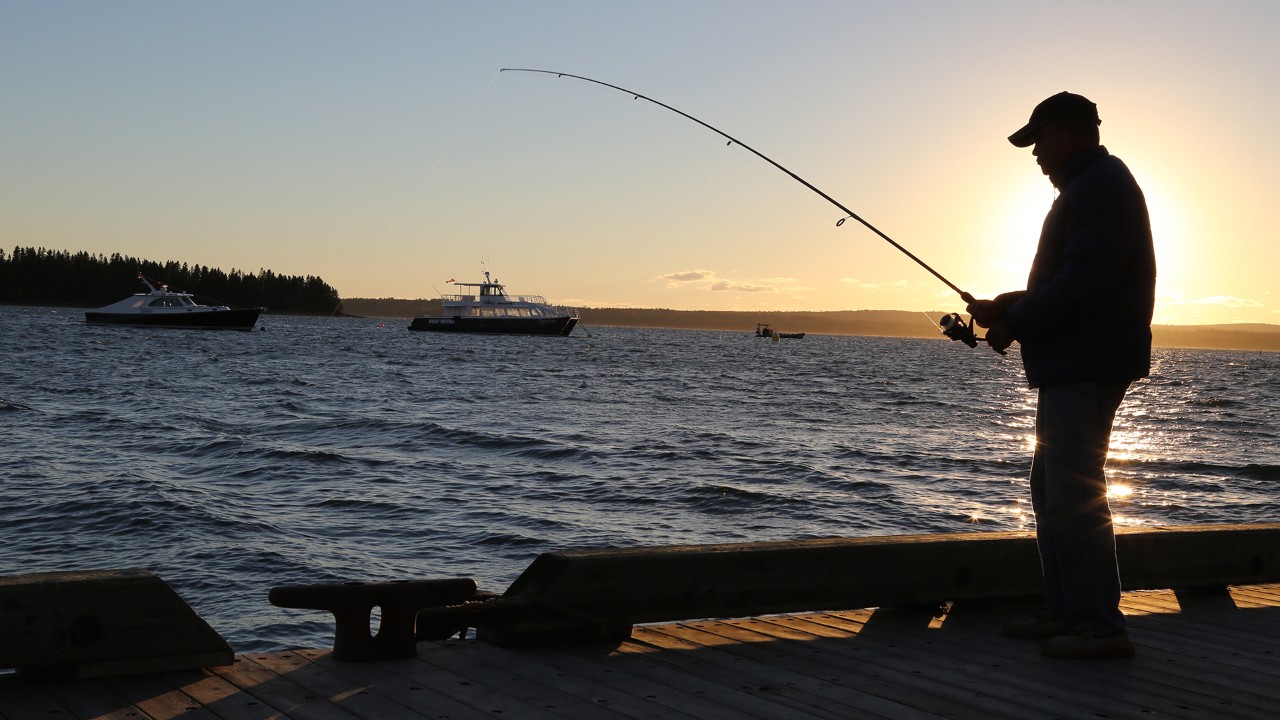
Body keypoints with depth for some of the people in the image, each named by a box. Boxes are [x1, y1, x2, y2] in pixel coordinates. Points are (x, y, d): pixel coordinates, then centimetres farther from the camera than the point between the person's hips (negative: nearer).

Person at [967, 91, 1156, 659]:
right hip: (1070, 366, 11)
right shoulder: (1085, 188, 22)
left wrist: (1014, 324, -14)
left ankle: (1101, 627, -8)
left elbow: (1085, 281, -22)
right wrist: (1004, 307, 13)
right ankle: (1068, 613, 19)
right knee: (1051, 489, 13)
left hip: (1086, 368, -11)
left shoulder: (1102, 186, -13)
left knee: (1072, 494, -11)